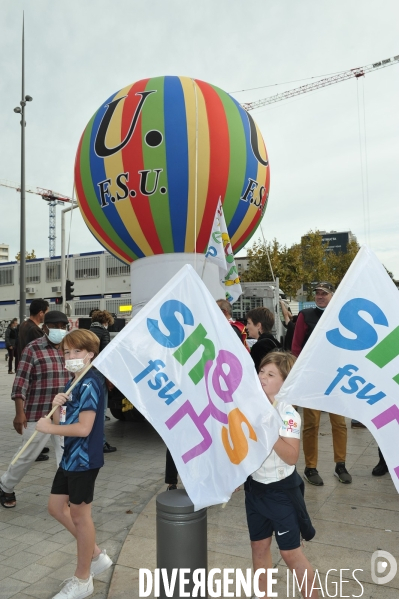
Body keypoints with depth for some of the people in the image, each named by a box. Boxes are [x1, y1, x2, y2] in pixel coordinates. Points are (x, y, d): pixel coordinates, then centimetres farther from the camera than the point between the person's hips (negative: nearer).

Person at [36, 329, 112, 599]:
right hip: (70, 456, 10)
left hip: (84, 458, -10)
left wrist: (49, 428, -17)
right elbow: (62, 424, 9)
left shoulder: (90, 383, -20)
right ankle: (97, 555, 35)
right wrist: (58, 407, -10)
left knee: (79, 515, 6)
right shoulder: (73, 384, 9)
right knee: (57, 507, 19)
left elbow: (83, 428, -28)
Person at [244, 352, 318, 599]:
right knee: (259, 545, 17)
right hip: (255, 486, 6)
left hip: (282, 490, -6)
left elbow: (291, 457, -28)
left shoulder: (288, 414, -20)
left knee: (290, 551, 5)